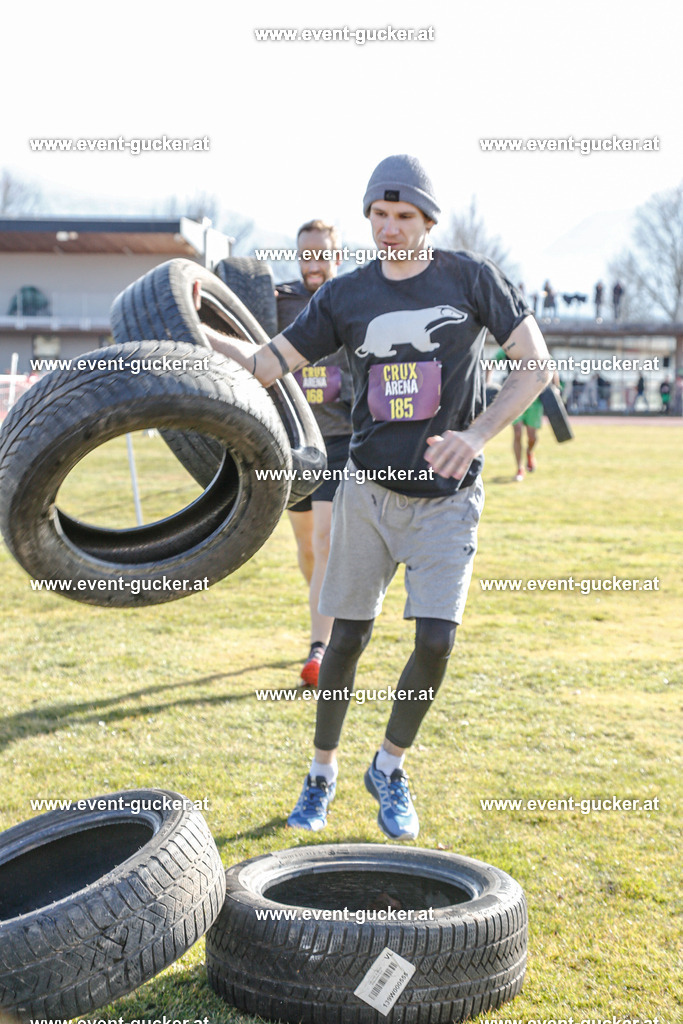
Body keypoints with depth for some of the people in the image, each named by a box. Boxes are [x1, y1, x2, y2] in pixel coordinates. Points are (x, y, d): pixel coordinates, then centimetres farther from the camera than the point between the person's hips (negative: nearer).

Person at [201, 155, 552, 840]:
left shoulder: (470, 278, -3)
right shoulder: (345, 296, 2)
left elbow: (536, 364, -5)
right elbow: (266, 364, 4)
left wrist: (477, 433, -18)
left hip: (446, 498, -1)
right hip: (368, 489, 2)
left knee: (435, 642, -9)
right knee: (347, 637, 4)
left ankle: (389, 769, 15)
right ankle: (322, 772, 23)